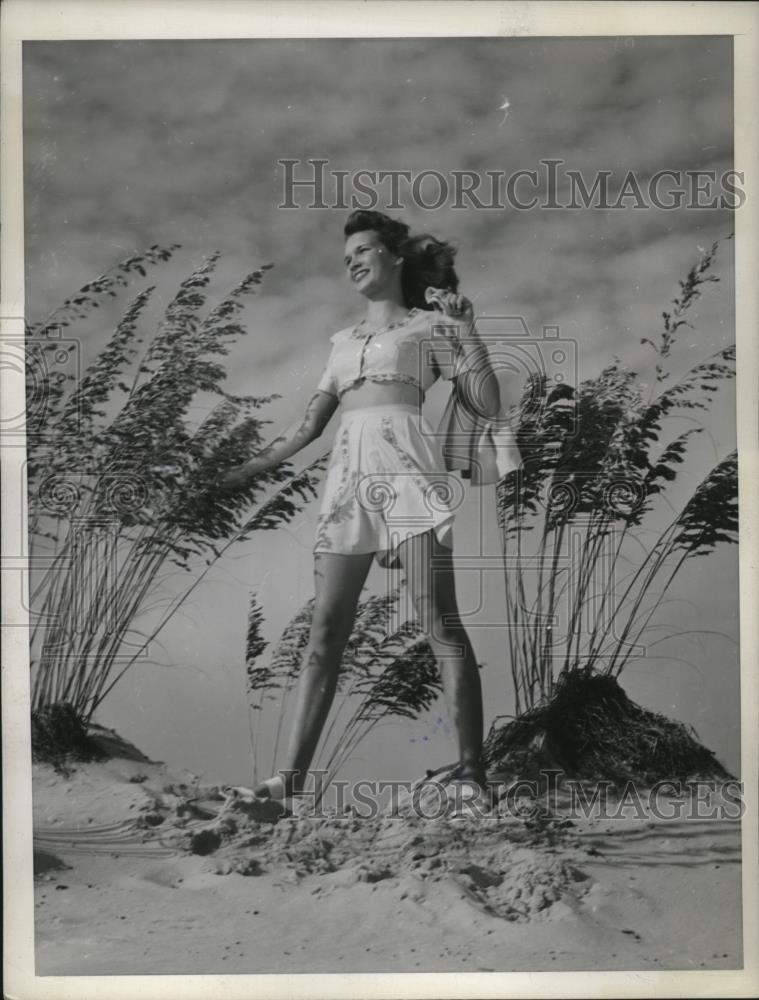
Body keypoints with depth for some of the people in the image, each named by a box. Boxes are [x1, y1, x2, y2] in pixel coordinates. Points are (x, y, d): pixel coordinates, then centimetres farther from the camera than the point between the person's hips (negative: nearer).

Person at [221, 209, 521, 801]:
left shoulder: (430, 324, 13)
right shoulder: (344, 341, 25)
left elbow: (489, 405, 4)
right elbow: (310, 425, 26)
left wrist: (464, 327, 0)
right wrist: (247, 471, 25)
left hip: (407, 470, -4)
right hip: (348, 478, 5)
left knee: (440, 623, -11)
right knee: (325, 629, -1)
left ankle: (472, 770, -8)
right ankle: (294, 773, 0)